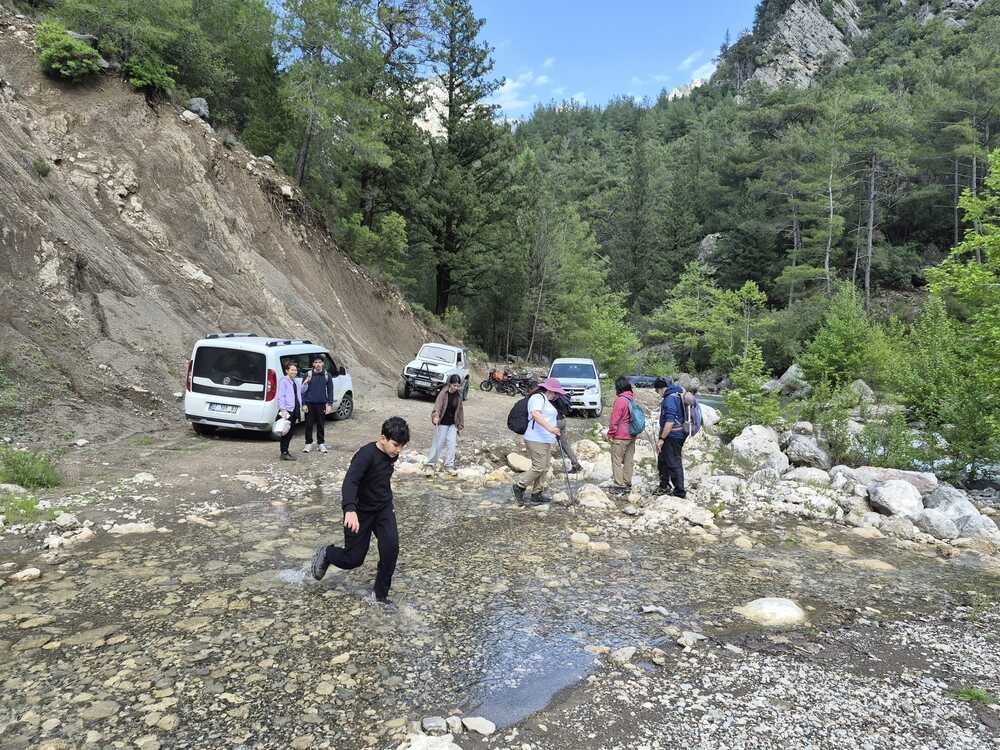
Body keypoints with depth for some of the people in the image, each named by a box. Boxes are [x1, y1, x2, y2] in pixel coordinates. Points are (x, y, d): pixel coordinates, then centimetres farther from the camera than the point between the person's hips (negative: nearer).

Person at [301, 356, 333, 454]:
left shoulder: (327, 375, 3)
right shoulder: (308, 374, -1)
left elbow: (330, 390, 6)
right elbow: (303, 390, 2)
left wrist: (330, 404, 0)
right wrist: (304, 404, -4)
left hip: (321, 404, 1)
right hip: (309, 404, -1)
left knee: (321, 425, 7)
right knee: (309, 425, 4)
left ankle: (321, 444, 17)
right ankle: (308, 444, 15)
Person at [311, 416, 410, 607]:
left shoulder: (392, 455, -3)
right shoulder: (366, 454, -26)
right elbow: (350, 482, -40)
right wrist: (350, 509, -54)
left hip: (383, 509, 5)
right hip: (360, 512, -5)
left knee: (391, 547, -16)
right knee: (353, 559, 3)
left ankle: (379, 595, 0)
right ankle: (326, 554, 35)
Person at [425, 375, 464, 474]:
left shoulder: (458, 395, 1)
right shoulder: (443, 393, -14)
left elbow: (460, 409, 10)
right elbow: (438, 405, -26)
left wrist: (461, 424, 12)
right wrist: (435, 416, -44)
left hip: (453, 423, 4)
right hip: (443, 423, -4)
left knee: (452, 443, -4)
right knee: (438, 444, 2)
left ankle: (449, 465, 4)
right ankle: (431, 463, 17)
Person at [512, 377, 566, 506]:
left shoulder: (546, 400, 22)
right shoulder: (538, 397, -11)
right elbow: (535, 414, -29)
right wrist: (549, 428, -36)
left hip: (546, 440, 11)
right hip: (536, 440, -11)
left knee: (544, 469, 10)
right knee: (538, 467, -10)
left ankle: (537, 493, 17)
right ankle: (519, 486, 5)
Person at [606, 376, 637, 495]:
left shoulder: (620, 400, -18)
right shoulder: (632, 399, 7)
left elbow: (614, 420, -17)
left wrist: (610, 433, -6)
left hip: (620, 437, -8)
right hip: (632, 436, 8)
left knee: (617, 461, 0)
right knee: (629, 460, 13)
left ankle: (620, 486, 0)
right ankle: (628, 484, 20)